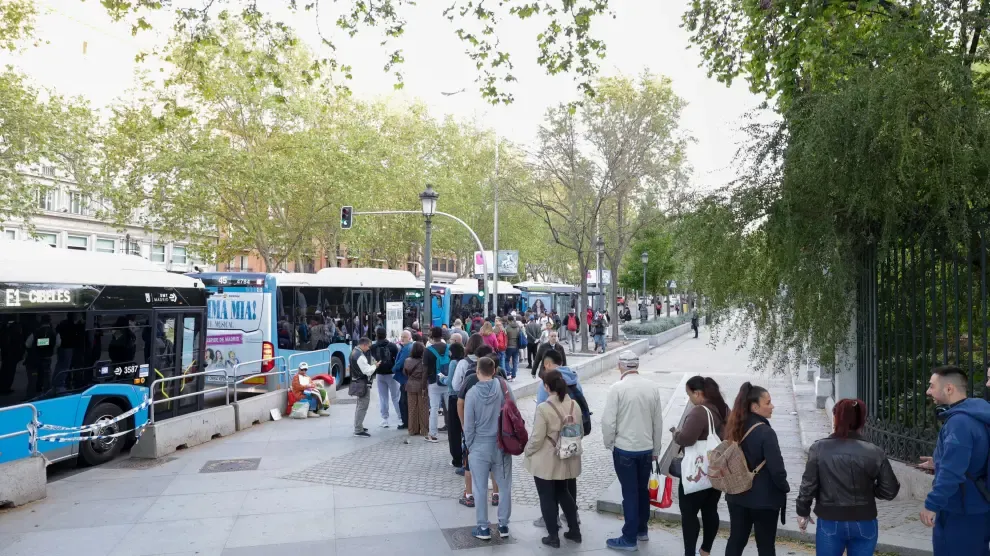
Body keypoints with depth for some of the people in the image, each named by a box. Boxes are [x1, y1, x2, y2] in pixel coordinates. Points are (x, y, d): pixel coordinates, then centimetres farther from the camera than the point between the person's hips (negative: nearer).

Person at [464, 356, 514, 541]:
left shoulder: (472, 393, -13)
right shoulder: (502, 385, -9)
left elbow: (468, 425, -8)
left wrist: (469, 446, 7)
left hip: (479, 447, -2)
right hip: (502, 445, 2)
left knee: (481, 489, 9)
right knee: (505, 486, 14)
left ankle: (483, 528, 17)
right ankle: (503, 525, 21)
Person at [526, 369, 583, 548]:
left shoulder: (543, 408, -22)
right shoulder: (574, 405, -2)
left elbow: (537, 438, -19)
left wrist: (527, 451, 0)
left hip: (546, 462, -6)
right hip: (566, 460, 6)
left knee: (547, 497, 8)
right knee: (563, 493, 23)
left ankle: (553, 536, 15)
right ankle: (574, 530, 28)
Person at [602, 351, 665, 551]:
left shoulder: (617, 388, -16)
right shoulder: (653, 387, -3)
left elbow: (608, 421, -15)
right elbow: (658, 421, 4)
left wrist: (609, 444, 2)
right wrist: (656, 449, 15)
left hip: (624, 449, -4)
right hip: (646, 448, 4)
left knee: (630, 493, 4)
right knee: (643, 489, 19)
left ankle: (629, 539, 12)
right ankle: (642, 530, 34)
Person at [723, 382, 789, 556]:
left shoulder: (735, 428, 2)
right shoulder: (765, 432, -20)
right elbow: (776, 468, -20)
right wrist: (785, 488, -3)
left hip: (738, 495, 6)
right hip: (764, 498, -6)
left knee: (736, 540, 14)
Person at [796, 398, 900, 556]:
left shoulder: (819, 449, -9)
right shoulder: (874, 452, -7)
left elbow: (808, 486, -6)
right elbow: (889, 491, -3)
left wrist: (803, 512, 9)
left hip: (830, 523, -1)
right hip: (864, 523, 1)